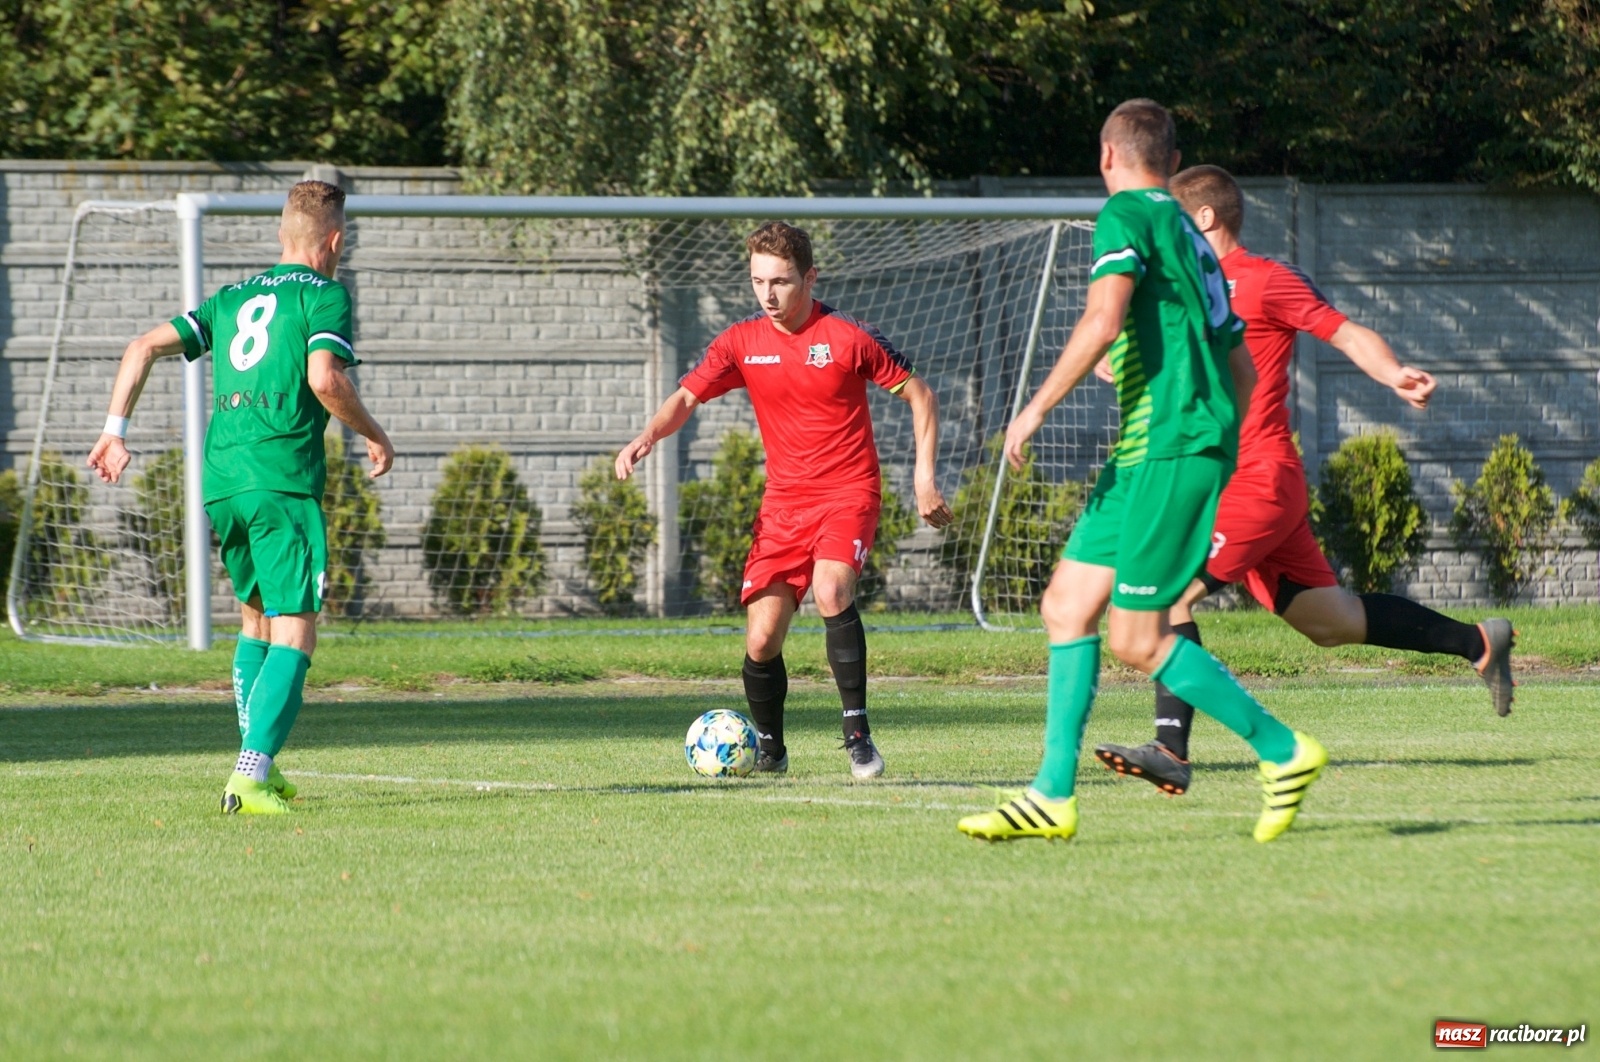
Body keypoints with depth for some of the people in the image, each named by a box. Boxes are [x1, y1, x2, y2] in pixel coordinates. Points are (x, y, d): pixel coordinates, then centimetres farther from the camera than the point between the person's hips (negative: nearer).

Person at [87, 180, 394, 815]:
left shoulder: (232, 298, 21)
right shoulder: (325, 296, 1)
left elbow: (145, 347, 14)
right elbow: (324, 380, -14)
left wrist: (116, 430, 16)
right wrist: (375, 436, 0)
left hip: (221, 479, 7)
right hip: (284, 481, -7)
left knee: (256, 619, 23)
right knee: (294, 633, -8)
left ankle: (258, 765, 21)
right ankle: (252, 777, -22)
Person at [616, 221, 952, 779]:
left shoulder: (849, 335, -7)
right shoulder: (741, 342, 2)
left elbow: (918, 394, 2)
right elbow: (686, 397, -4)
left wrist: (925, 474, -6)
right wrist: (646, 437, -25)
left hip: (848, 493, -4)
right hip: (782, 501, 4)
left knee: (831, 590, -31)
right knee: (761, 639, -4)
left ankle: (858, 734, -23)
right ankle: (769, 749, 21)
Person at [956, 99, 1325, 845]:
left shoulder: (1126, 216, -5)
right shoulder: (1187, 236, 22)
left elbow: (1104, 318, -21)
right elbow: (1242, 369, 24)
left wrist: (1038, 406, -15)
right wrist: (1215, 449, 30)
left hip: (1170, 448, -10)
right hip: (1145, 452, 10)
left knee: (1136, 639, -8)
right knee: (1067, 605, 8)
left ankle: (1284, 751, -2)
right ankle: (1053, 797, 6)